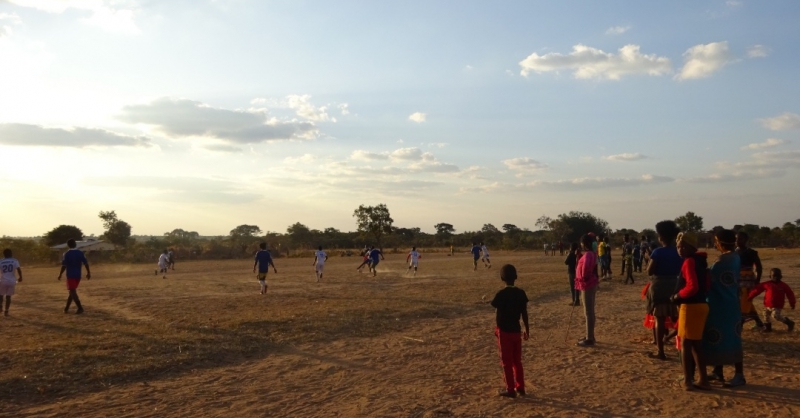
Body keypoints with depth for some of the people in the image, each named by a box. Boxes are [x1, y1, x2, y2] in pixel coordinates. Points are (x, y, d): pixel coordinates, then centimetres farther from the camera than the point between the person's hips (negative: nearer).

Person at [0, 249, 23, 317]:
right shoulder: (15, 261, -1)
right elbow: (19, 269, -10)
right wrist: (20, 277, 2)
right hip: (12, 281, 0)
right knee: (8, 296, 7)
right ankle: (6, 311, 5)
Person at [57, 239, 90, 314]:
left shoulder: (67, 254, -8)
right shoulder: (80, 253, 2)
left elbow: (64, 265, -11)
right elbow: (86, 263, -1)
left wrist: (60, 275, -1)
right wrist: (88, 273, 7)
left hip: (70, 275, -5)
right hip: (78, 275, 5)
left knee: (72, 292, -4)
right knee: (72, 291, 16)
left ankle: (80, 308, -14)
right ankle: (66, 308, 21)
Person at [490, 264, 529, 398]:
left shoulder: (501, 294, -16)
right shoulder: (521, 293, -2)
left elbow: (498, 314, -13)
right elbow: (524, 314, 2)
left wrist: (497, 328, 2)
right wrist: (527, 330, 12)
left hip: (504, 331, -5)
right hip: (516, 330, 5)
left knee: (507, 362, 5)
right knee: (517, 361, 17)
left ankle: (510, 390, 10)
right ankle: (520, 388, 23)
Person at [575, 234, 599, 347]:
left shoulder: (588, 254, -20)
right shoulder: (590, 254, 12)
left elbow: (586, 266, -37)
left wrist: (583, 277, -23)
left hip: (588, 285, -11)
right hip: (589, 285, 11)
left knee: (588, 312, -6)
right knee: (589, 312, 17)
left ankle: (589, 339, -1)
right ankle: (590, 336, 26)